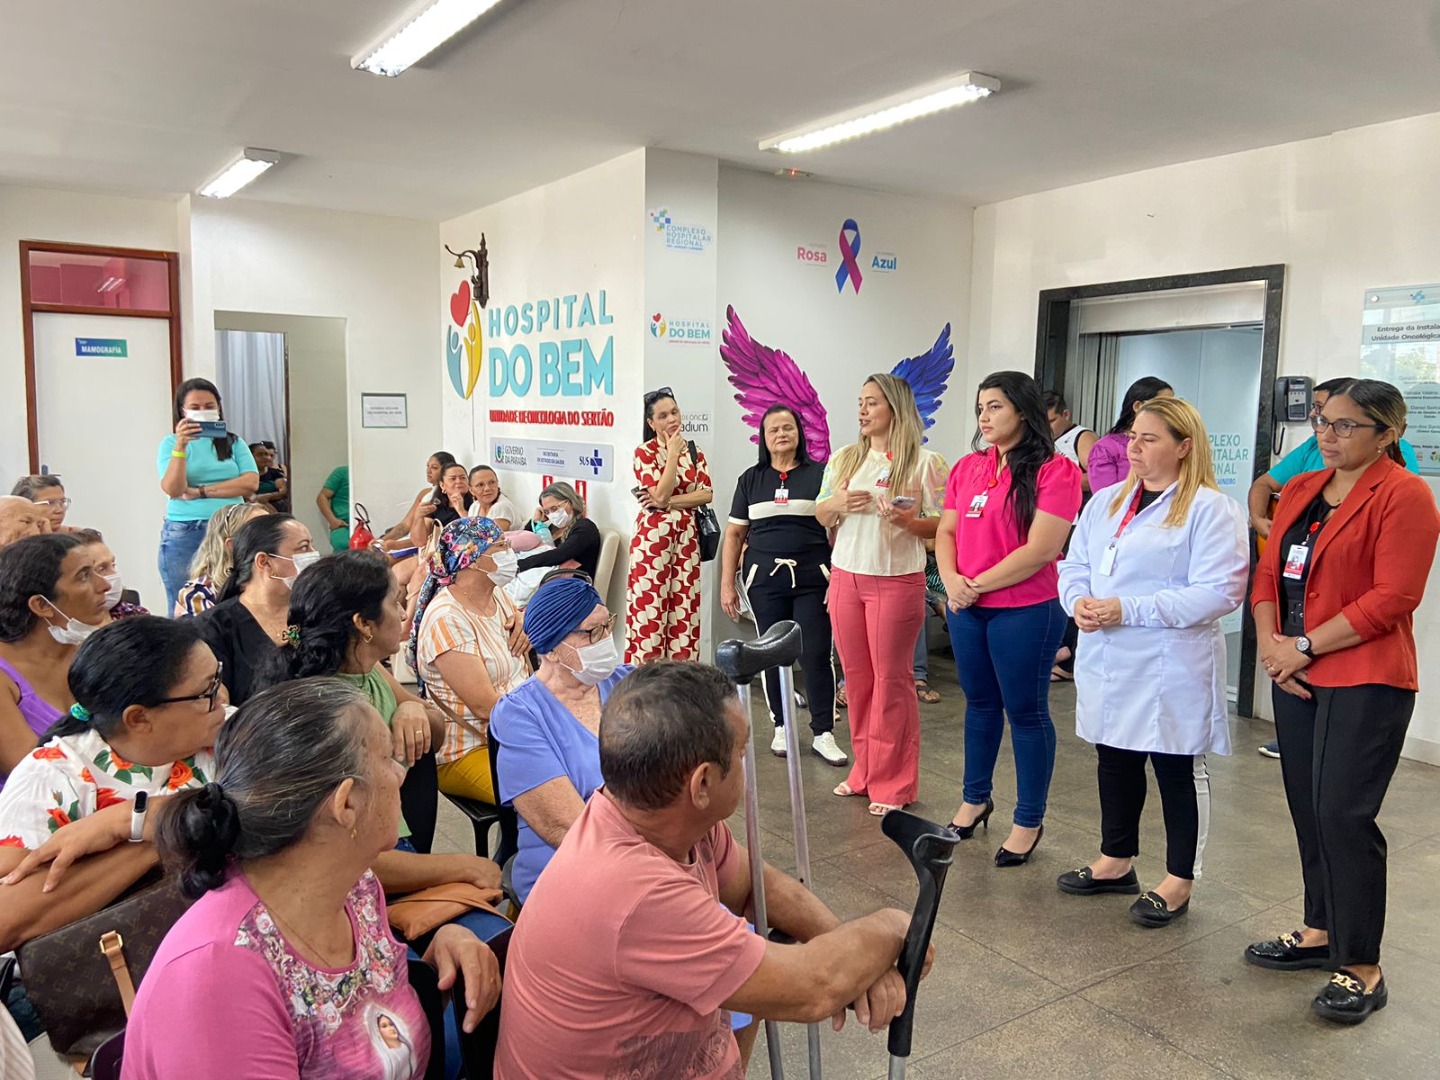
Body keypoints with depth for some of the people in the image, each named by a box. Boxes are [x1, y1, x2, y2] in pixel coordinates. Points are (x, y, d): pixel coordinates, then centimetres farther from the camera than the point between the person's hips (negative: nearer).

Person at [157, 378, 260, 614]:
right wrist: (181, 446, -18)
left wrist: (200, 492, -7)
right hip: (184, 535, -1)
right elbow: (173, 489, -8)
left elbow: (250, 483, -3)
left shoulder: (234, 442, 11)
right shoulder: (171, 442, 6)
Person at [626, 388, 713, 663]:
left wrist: (668, 502, -12)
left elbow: (707, 494, -1)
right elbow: (660, 494, -17)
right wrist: (673, 453, -11)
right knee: (649, 608, -4)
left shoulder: (693, 451, 10)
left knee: (684, 608, 6)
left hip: (687, 537, 4)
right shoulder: (644, 452, -4)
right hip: (653, 537, -4)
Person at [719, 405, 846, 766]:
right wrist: (727, 584, 4)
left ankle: (823, 733, 6)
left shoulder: (819, 474, 3)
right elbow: (734, 534, 10)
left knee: (816, 655, -3)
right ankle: (781, 726, 21)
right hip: (764, 577, 2)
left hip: (812, 578, -2)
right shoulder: (750, 479, 10)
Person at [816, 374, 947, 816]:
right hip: (845, 577, 5)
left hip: (896, 581, -5)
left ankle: (893, 783, 12)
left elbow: (944, 525, -5)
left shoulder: (924, 462, -5)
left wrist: (910, 522, -24)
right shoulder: (844, 459, 11)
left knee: (891, 680, 1)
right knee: (857, 678, 10)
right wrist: (838, 504, -7)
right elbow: (820, 516, 14)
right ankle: (865, 770, 23)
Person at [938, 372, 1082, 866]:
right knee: (980, 704, 18)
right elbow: (946, 532, 10)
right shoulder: (968, 468, 8)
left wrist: (978, 585, -14)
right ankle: (976, 799, 35)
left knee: (1025, 712, 6)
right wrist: (952, 580, -9)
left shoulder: (1055, 470, -11)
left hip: (1026, 612, -6)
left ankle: (1029, 821, 20)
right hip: (967, 609, 6)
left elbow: (1041, 550, -18)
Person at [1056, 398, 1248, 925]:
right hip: (1106, 663, 7)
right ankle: (1116, 861, 34)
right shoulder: (1106, 502, 12)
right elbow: (1074, 565, 13)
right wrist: (1079, 600, -11)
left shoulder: (1211, 509, -11)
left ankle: (1179, 880, 22)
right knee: (1114, 762, 17)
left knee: (1178, 771, 7)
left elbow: (1218, 592, -20)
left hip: (1170, 670, -7)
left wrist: (1127, 609, -23)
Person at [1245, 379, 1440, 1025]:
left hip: (1365, 681, -7)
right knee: (1308, 809, 13)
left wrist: (1305, 646, -14)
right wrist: (1270, 642, -5)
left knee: (1343, 814, -7)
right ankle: (1322, 932, 29)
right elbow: (1268, 572, 11)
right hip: (1296, 676, 7)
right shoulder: (1301, 491, 13)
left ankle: (1361, 969, 7)